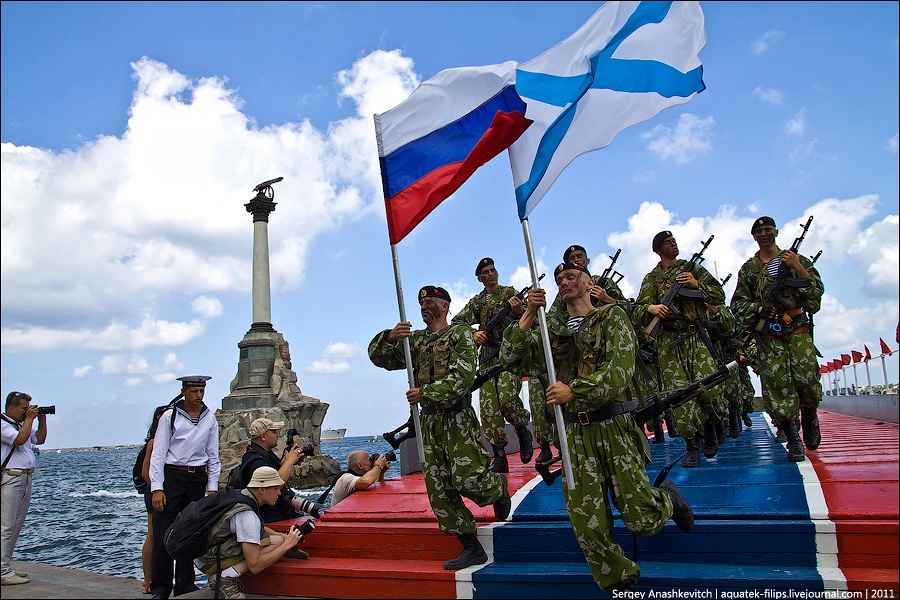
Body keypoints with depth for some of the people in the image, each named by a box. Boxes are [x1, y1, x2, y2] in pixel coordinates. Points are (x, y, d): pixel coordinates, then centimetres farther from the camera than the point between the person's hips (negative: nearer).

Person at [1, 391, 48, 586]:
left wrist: (42, 419, 17)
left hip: (25, 478, 9)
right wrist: (29, 419, -11)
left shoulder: (21, 424, 19)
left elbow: (40, 439, 27)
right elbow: (20, 439, -22)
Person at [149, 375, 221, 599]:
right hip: (171, 476, -3)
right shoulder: (170, 416, -3)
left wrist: (212, 487, 6)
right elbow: (158, 454, -3)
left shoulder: (210, 419, 8)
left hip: (198, 478, 3)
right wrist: (157, 488, -10)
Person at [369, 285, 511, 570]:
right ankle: (471, 548, 13)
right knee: (438, 488, 3)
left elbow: (462, 377, -16)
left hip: (458, 419, -5)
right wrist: (389, 337, -18)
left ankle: (498, 486, 23)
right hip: (429, 421, 6)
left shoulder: (461, 334, -2)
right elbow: (378, 357, 4)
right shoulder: (415, 339, 14)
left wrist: (426, 393, -24)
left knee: (466, 479, -14)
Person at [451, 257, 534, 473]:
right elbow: (456, 323, 9)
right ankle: (499, 457, 2)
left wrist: (520, 311, -30)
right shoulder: (475, 302, 19)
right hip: (486, 357, 4)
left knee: (507, 398, -22)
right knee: (488, 407, -4)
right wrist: (473, 334, -12)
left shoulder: (509, 293, 8)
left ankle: (523, 433, 8)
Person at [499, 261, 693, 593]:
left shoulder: (612, 317, 2)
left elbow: (620, 368, -12)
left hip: (614, 427, -3)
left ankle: (667, 497, 33)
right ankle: (618, 584, 23)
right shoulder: (552, 329, 12)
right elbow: (511, 358, 1)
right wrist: (529, 314, -9)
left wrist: (574, 390, -24)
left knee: (643, 521, -1)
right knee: (587, 526, -1)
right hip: (575, 433, 3)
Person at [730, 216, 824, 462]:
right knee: (778, 387, -7)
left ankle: (810, 420, 19)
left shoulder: (797, 260, 11)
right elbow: (738, 305, 10)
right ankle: (794, 442, 1)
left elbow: (817, 291, 1)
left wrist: (797, 268, -12)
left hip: (798, 331, 0)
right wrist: (759, 309, -10)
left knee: (807, 380, -13)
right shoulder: (748, 268, 12)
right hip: (768, 337, 0)